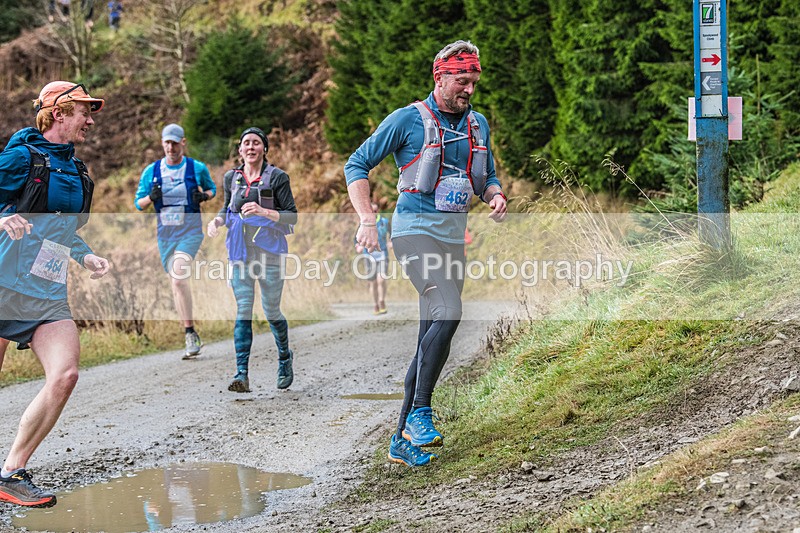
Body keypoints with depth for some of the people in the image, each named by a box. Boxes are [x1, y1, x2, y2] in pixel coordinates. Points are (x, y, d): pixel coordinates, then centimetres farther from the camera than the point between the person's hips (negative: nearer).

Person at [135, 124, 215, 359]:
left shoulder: (197, 168, -1)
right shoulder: (151, 171, 3)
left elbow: (212, 189, 16)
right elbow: (138, 204, 9)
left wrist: (204, 195, -7)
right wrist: (151, 198, -13)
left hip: (190, 231, -4)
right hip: (165, 233, 4)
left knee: (178, 275, -26)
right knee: (176, 284, 6)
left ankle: (189, 333, -20)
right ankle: (192, 339, 16)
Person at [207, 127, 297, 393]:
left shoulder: (277, 177, -3)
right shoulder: (231, 178, 9)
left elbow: (292, 216, -4)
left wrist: (264, 212, -20)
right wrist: (216, 221, 1)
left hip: (269, 249, -2)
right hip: (240, 251, 3)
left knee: (271, 312, 4)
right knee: (243, 311, -7)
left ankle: (285, 358, 33)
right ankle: (242, 375, -12)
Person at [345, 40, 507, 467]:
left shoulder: (477, 124, 13)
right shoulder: (408, 119, -5)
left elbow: (487, 177, 24)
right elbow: (356, 166, -2)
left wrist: (495, 196, -1)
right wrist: (367, 220, -14)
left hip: (453, 237, 7)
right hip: (415, 228, -6)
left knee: (431, 339, 5)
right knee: (447, 313, -27)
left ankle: (403, 440, 11)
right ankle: (419, 412, -17)